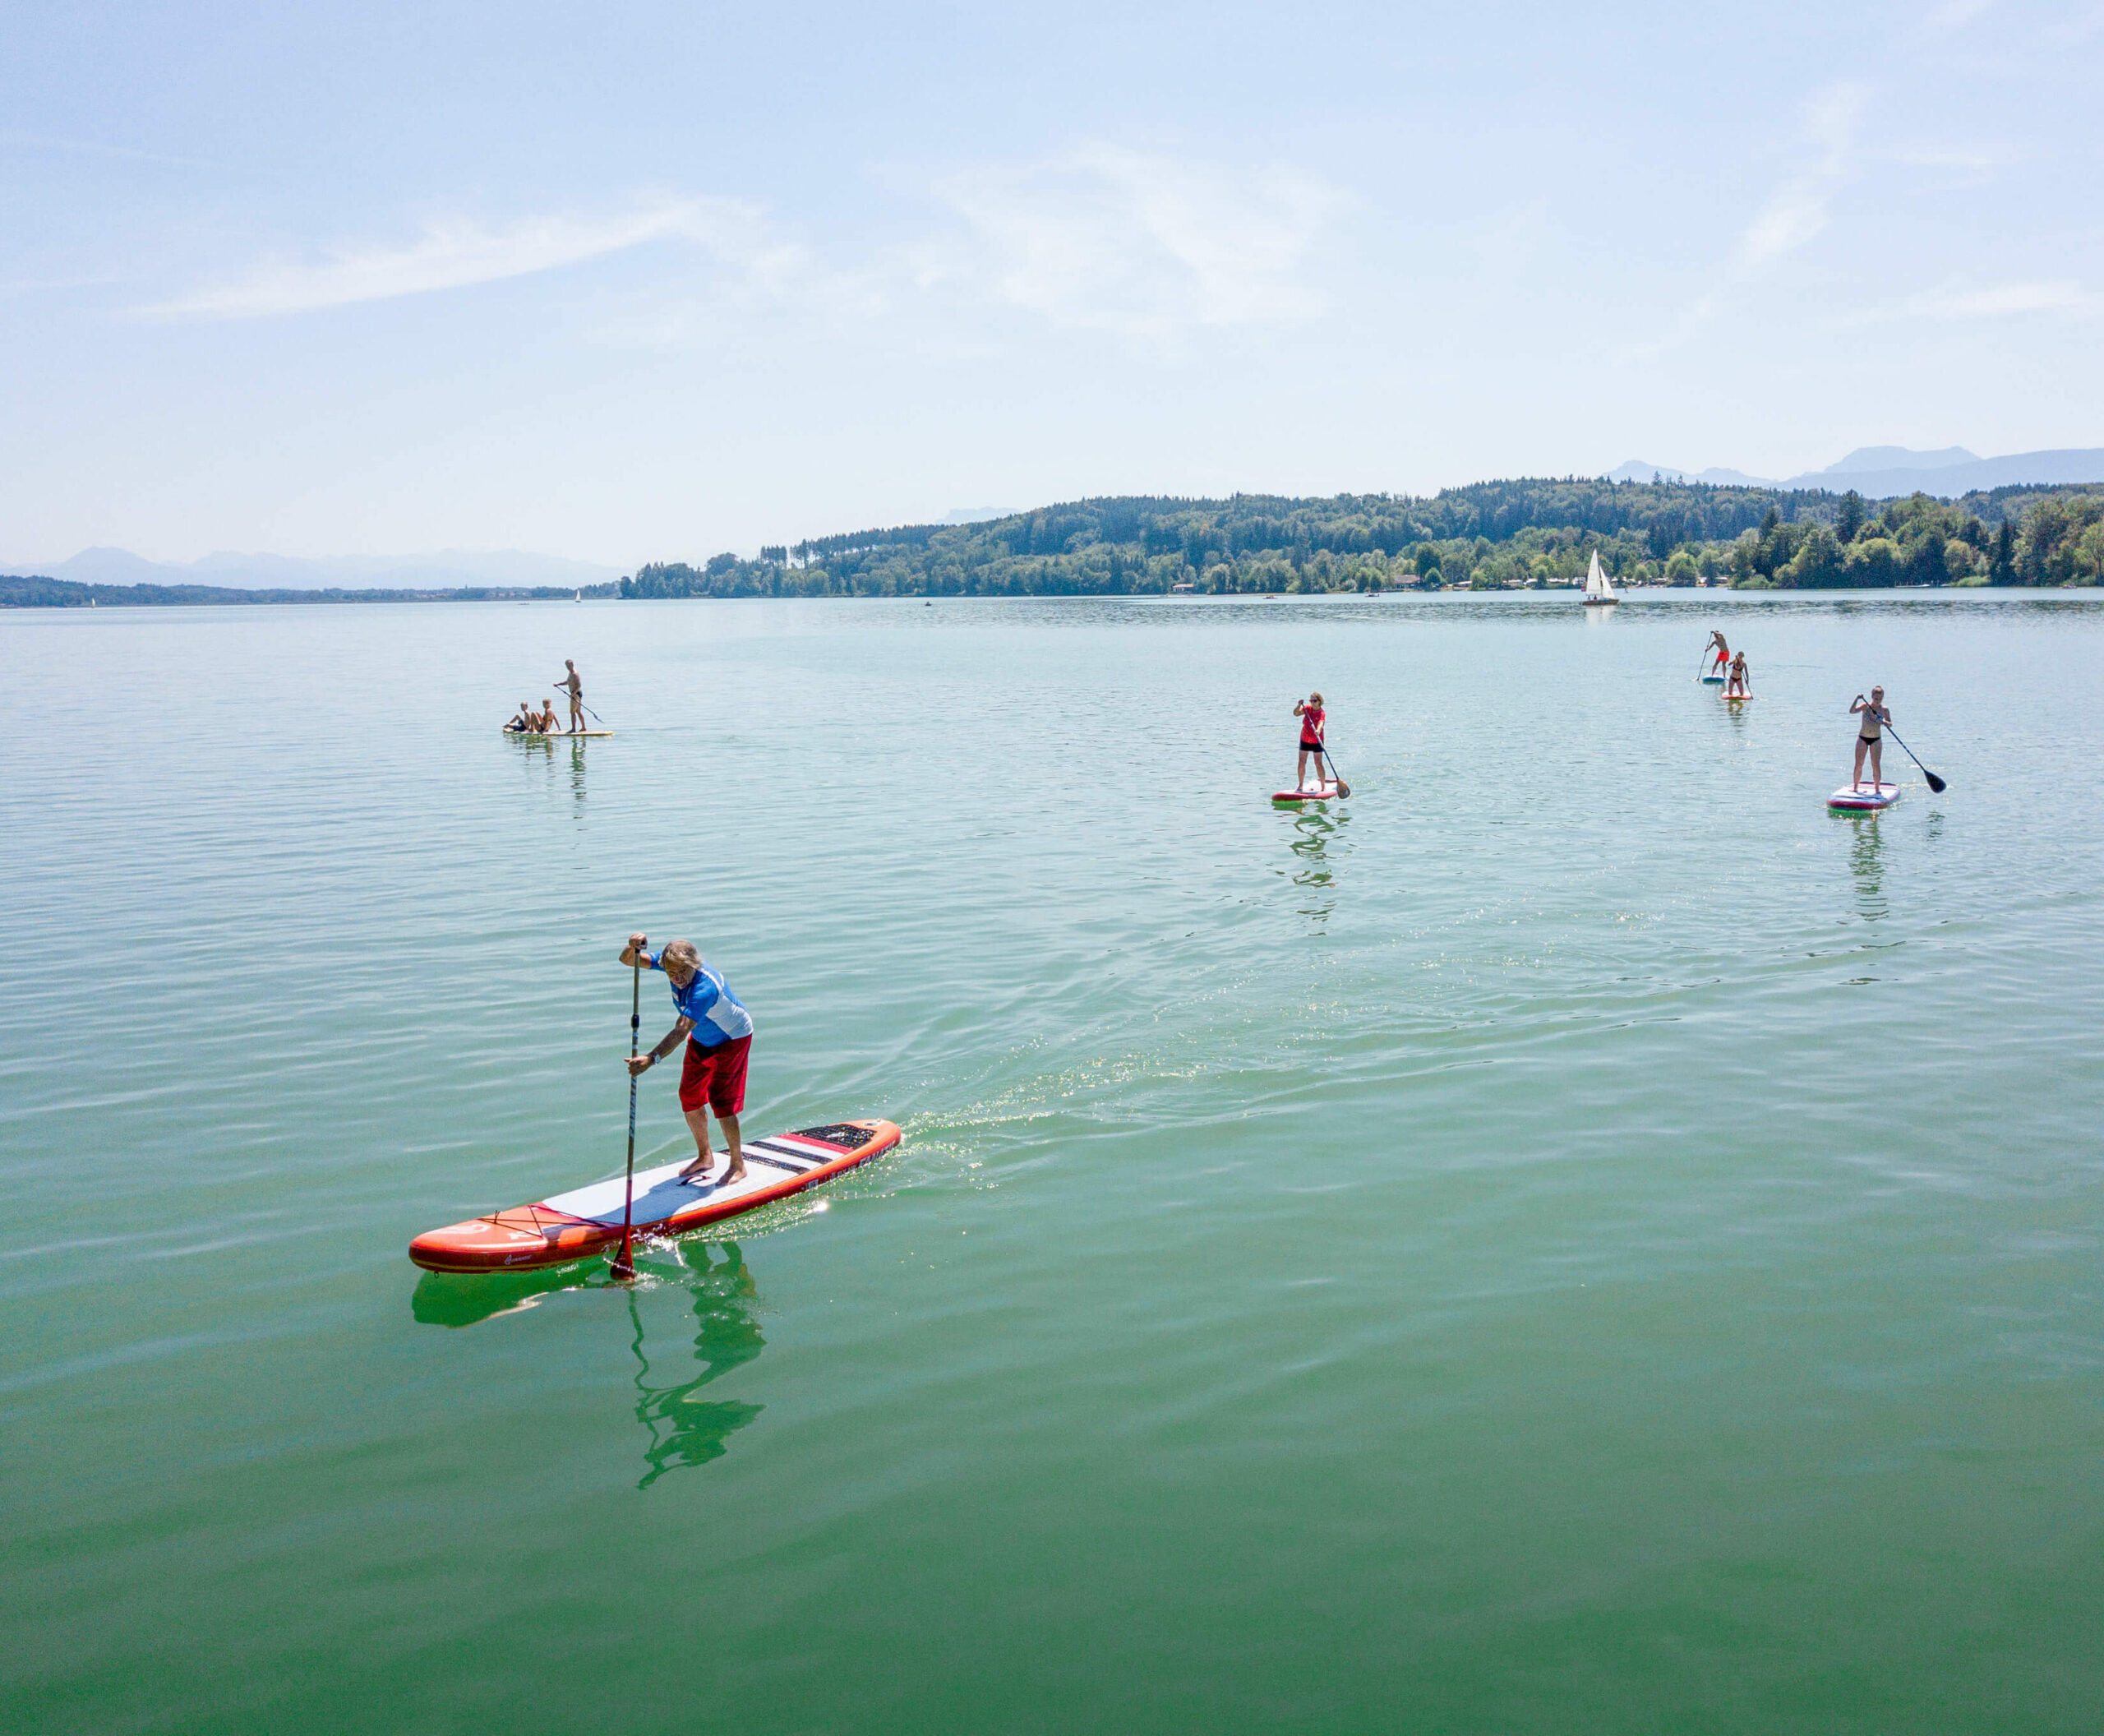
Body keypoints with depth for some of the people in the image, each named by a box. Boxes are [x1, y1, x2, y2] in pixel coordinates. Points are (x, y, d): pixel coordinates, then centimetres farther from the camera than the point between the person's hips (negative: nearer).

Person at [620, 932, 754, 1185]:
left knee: (721, 1100, -11)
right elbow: (627, 960, -15)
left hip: (732, 1038, -8)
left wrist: (651, 1059, -58)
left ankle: (738, 1166, 6)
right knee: (689, 1097, 8)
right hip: (702, 1038, 8)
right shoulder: (672, 964, -18)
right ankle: (704, 1157, 27)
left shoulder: (705, 987, -40)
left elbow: (680, 1031, -48)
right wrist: (632, 947, -40)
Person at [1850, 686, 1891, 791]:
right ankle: (1855, 787, 14)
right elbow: (1852, 711, -21)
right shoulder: (1865, 706, -6)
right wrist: (1857, 699, -33)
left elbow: (1890, 723, 8)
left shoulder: (1884, 710, -2)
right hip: (1862, 738, 0)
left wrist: (1885, 722, -16)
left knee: (1876, 765, -4)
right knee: (1859, 764, 2)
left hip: (1876, 740, 0)